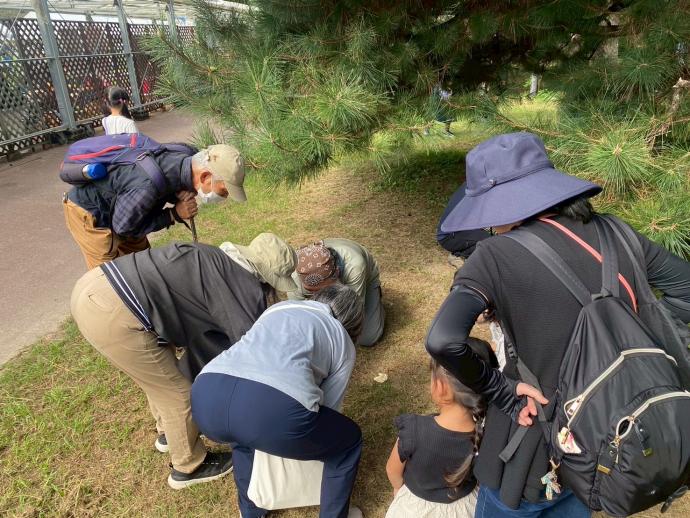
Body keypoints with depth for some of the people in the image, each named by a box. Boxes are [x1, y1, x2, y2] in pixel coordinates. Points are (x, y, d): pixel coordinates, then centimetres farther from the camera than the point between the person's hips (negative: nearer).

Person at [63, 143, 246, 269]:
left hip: (117, 205, 8)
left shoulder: (186, 158, -18)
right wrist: (174, 215, -25)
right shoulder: (150, 185, -42)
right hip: (88, 212, -8)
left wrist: (179, 197, -22)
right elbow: (122, 226, -25)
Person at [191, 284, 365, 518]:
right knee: (348, 443, 26)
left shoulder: (279, 307, 36)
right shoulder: (344, 345, 25)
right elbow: (328, 406, 25)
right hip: (275, 408, -5)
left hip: (206, 396, 6)